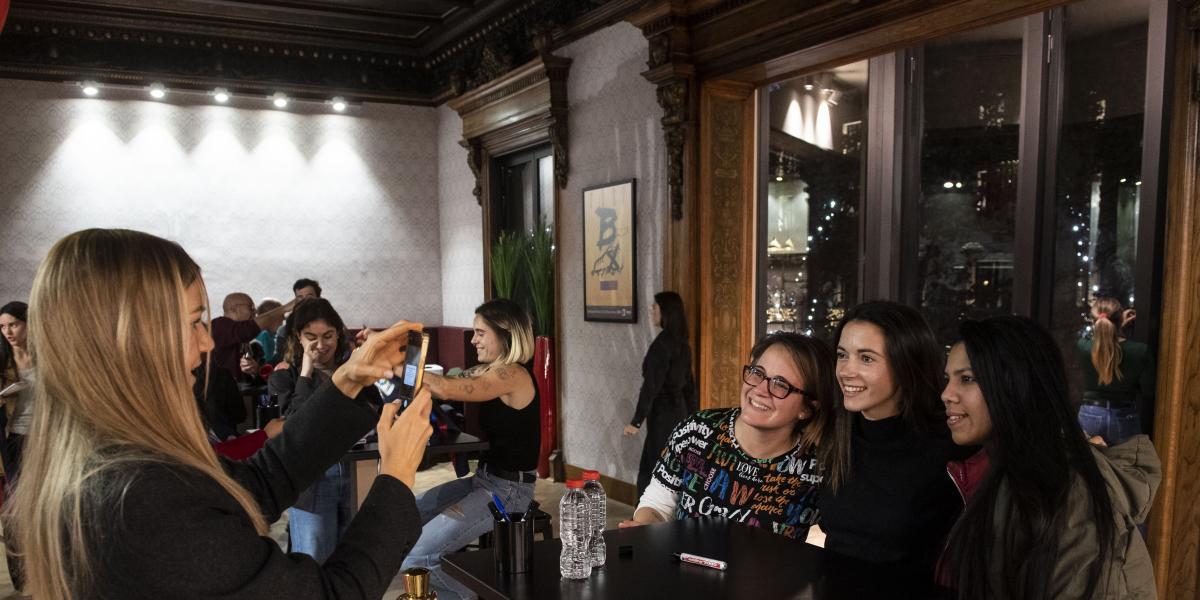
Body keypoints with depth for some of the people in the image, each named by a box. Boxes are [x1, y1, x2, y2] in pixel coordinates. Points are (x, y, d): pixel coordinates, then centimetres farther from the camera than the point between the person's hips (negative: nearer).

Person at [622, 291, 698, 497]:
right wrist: (691, 416, 21)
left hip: (663, 413, -9)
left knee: (650, 473, -2)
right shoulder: (681, 343, 9)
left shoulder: (662, 343, -17)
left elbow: (652, 385, -19)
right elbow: (688, 383, 15)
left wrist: (636, 421, -16)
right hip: (678, 411, 9)